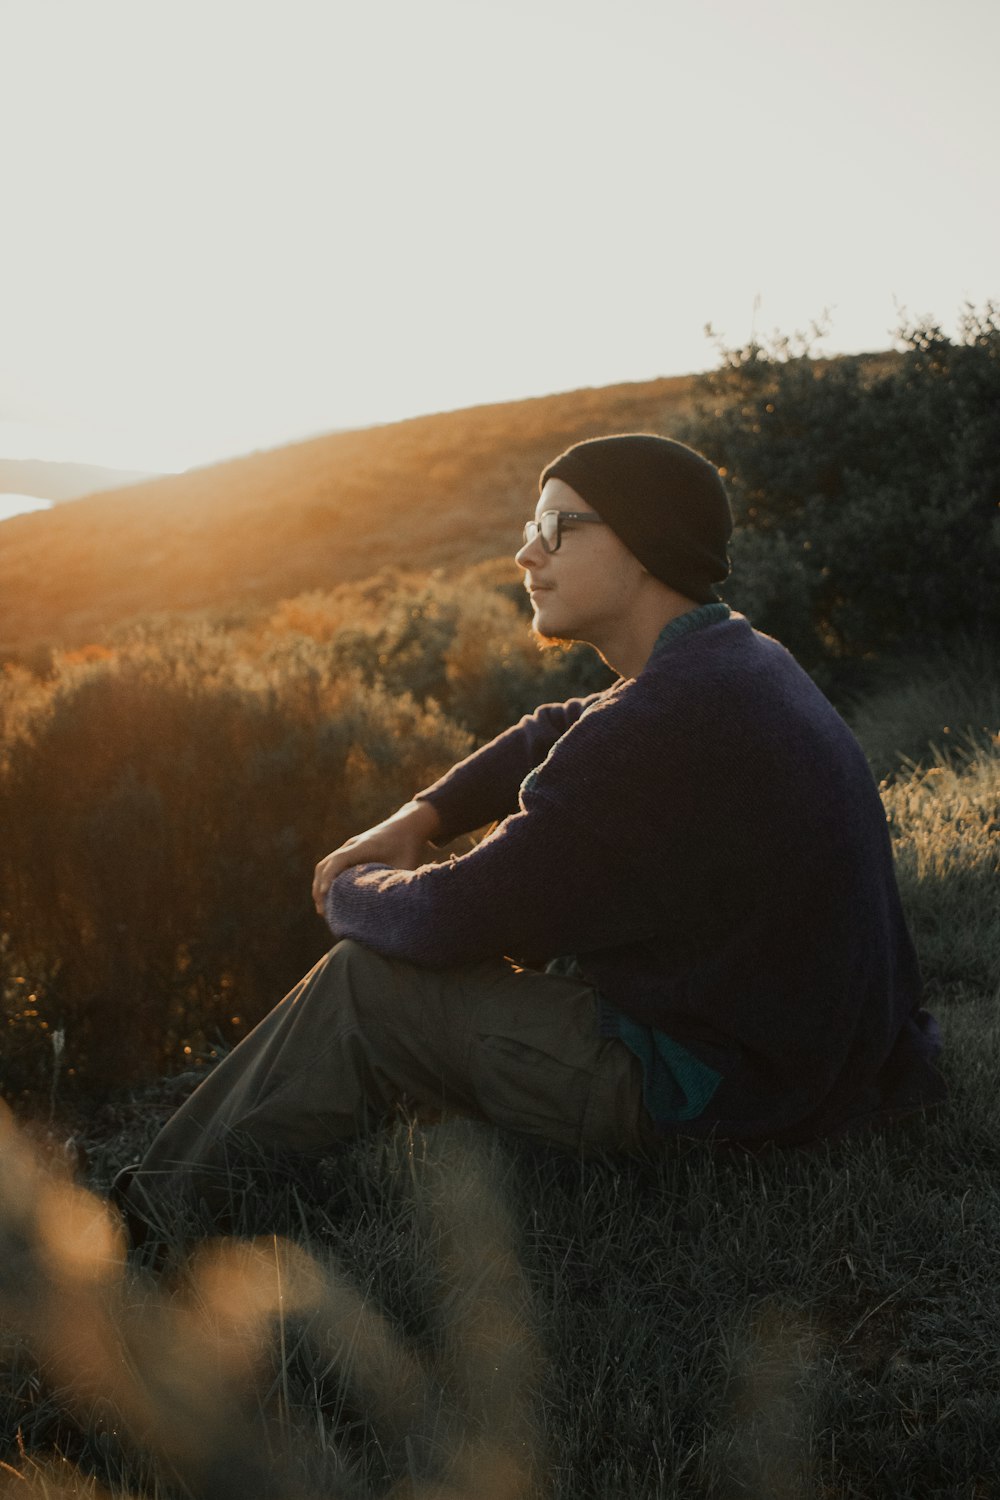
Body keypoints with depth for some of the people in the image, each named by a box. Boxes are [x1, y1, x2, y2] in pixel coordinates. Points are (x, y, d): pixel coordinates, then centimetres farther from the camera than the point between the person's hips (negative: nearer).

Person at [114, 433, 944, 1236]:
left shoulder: (667, 723, -29)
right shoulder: (736, 655, 4)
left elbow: (448, 922, -23)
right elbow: (555, 732, 20)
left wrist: (351, 891, -1)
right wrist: (421, 815, 8)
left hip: (719, 1099, -10)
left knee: (363, 985, -3)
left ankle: (156, 1218, 15)